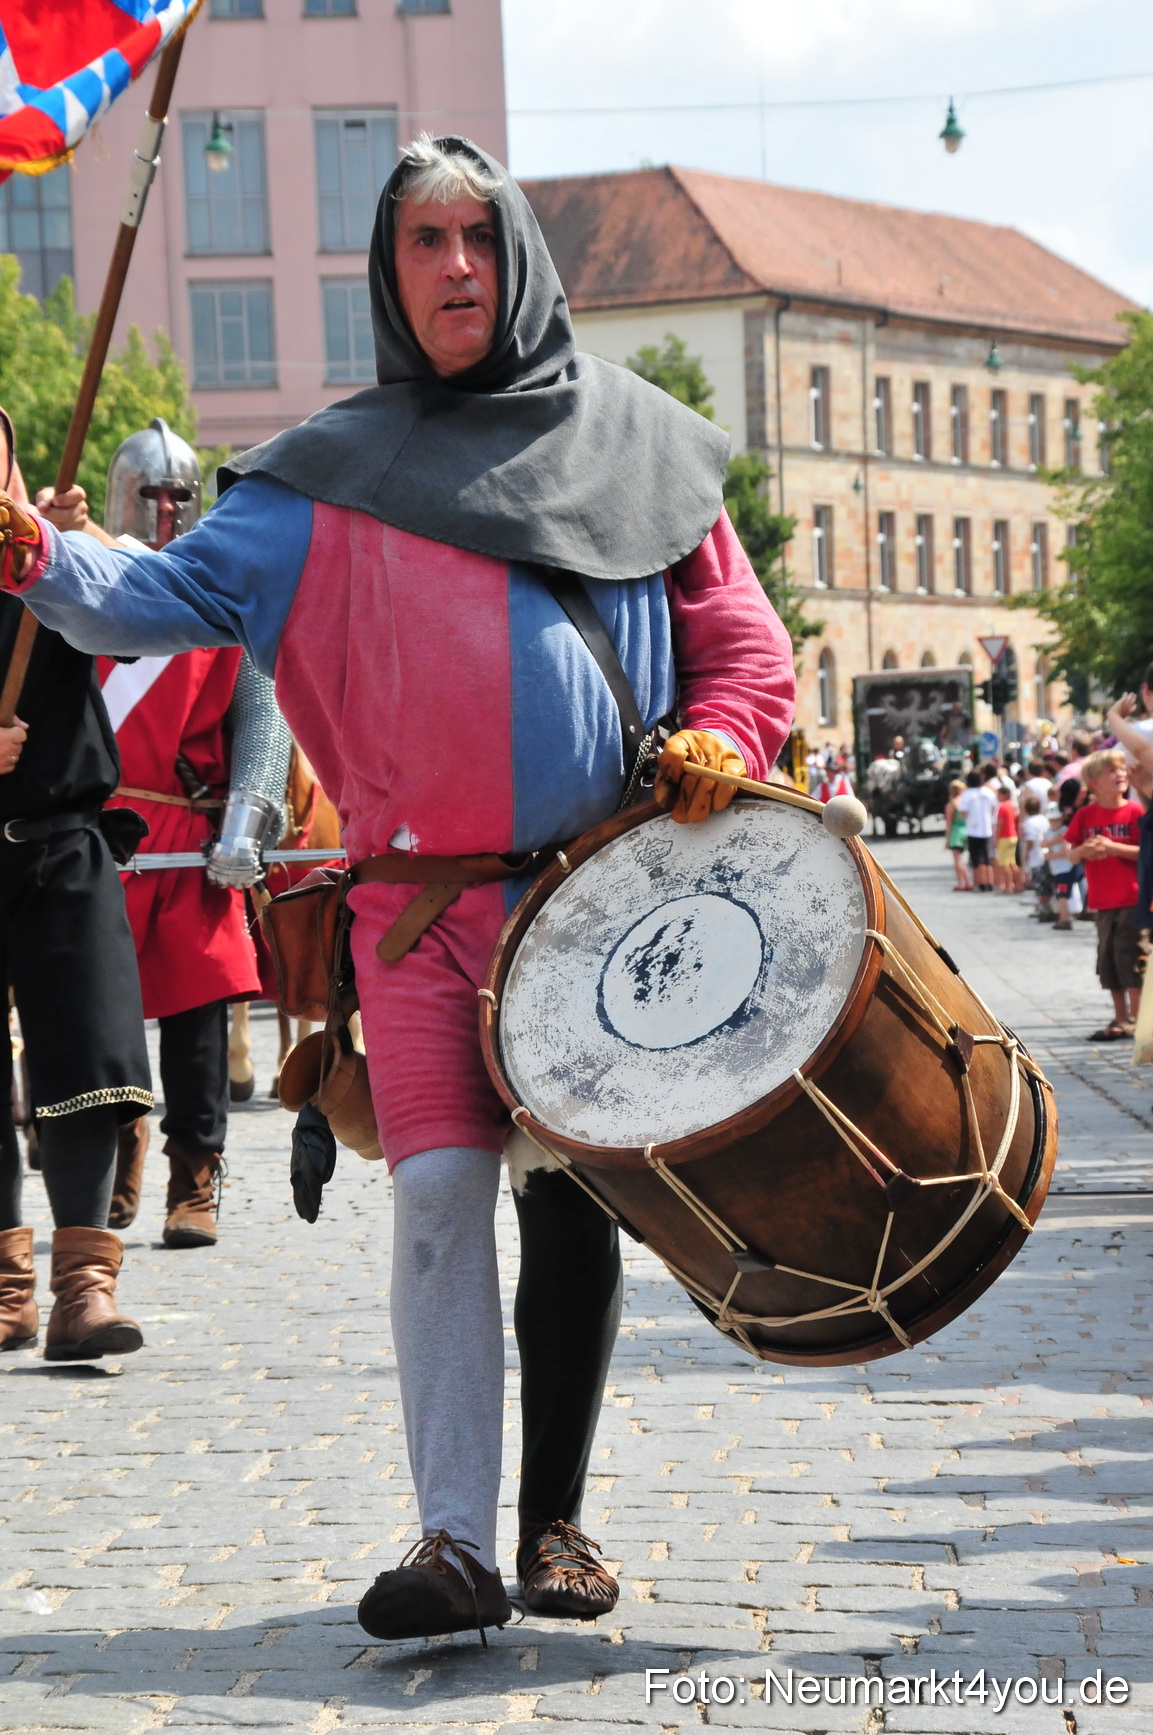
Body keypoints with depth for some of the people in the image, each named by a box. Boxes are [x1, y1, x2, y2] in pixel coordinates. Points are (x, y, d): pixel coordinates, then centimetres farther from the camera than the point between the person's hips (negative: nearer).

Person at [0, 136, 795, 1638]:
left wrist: (716, 740, -7)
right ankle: (456, 1545, -9)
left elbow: (742, 641, 13)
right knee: (438, 1194, -12)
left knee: (573, 1207, 6)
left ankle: (555, 1519, 21)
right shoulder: (338, 472, 7)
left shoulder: (631, 439, 10)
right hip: (424, 897, -1)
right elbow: (179, 595, -4)